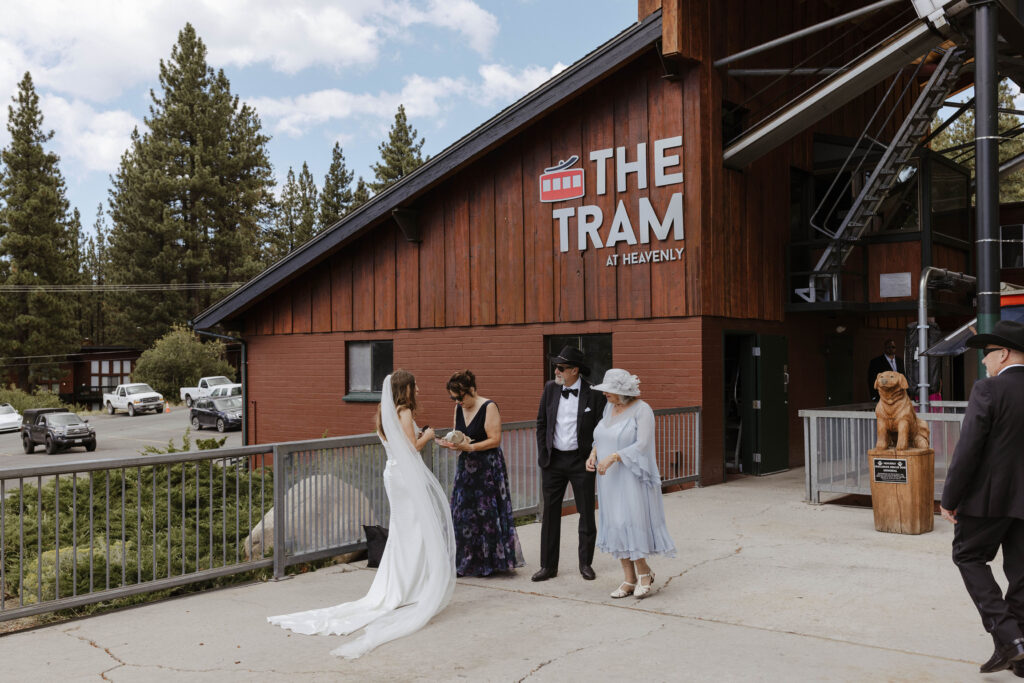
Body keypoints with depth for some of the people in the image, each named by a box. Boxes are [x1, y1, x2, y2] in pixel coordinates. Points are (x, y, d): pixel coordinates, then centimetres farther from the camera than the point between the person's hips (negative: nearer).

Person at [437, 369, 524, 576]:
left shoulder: (489, 407, -11)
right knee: (462, 513, 4)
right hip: (466, 466, 7)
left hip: (488, 467, -7)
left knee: (485, 513, -3)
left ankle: (488, 563, 9)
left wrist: (469, 447, -22)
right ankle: (467, 563, 14)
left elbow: (495, 440, -15)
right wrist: (452, 443, -7)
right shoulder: (459, 408, 9)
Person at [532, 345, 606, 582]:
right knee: (550, 514, 7)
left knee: (586, 514, 7)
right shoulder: (550, 388, 2)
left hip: (581, 461, -3)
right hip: (553, 460, 3)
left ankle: (586, 563, 22)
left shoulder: (593, 394, -8)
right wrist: (542, 455, 3)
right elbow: (541, 424, 8)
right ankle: (548, 566, 16)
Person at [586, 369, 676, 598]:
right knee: (616, 526, 6)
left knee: (632, 524, -8)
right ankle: (629, 579, 13)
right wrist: (593, 453, -1)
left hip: (632, 477, -7)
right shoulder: (610, 408, 10)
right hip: (611, 477, 7)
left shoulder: (642, 410, -12)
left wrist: (613, 457, -26)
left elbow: (642, 446, -19)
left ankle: (644, 572, 13)